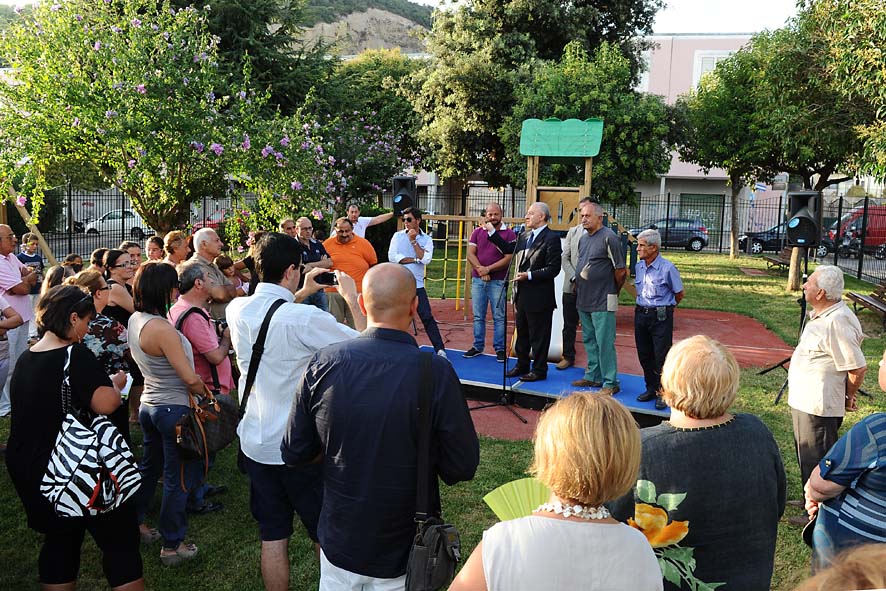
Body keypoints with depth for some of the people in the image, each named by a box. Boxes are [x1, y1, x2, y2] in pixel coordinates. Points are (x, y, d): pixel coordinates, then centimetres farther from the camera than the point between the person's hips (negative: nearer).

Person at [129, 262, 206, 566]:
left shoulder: (134, 320, 1)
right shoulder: (162, 329, -27)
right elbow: (190, 379, -23)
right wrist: (209, 396, -6)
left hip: (149, 403, 9)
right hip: (174, 409, -9)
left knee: (149, 466, 25)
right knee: (178, 478, 6)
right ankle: (172, 546, 17)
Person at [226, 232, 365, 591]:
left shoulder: (237, 310, -3)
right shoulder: (305, 319, -23)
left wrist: (301, 294, 18)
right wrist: (352, 299, -3)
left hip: (255, 442, 6)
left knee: (272, 537, 15)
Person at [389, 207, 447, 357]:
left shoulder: (427, 239, 3)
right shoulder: (398, 236, 3)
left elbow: (426, 259, -13)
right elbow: (392, 256, -10)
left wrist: (413, 241, -11)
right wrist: (415, 260, -10)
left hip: (417, 285, -1)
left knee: (427, 318, -4)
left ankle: (440, 349, -1)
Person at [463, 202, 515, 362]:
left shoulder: (509, 234, -2)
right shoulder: (477, 232, 9)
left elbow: (508, 258, -10)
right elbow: (470, 254, 3)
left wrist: (488, 269, -13)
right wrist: (481, 270, -12)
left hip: (498, 281, -3)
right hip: (478, 280, 4)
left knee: (499, 317, 2)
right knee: (478, 316, 9)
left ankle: (500, 349, 10)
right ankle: (477, 346, 19)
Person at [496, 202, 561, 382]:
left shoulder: (551, 238, -13)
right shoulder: (524, 236, 11)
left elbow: (553, 269, -18)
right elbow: (508, 248, 18)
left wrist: (529, 275, -21)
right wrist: (492, 232, 11)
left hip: (539, 297, -8)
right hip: (522, 295, 8)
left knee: (538, 336, 3)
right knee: (521, 333, 18)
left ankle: (539, 370, 15)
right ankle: (522, 366, 31)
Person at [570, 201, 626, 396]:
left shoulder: (609, 238, -13)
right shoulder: (583, 238, 12)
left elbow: (620, 270, -11)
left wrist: (613, 291, 0)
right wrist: (577, 281, 15)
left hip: (602, 301, -8)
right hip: (583, 300, 8)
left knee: (605, 343, -5)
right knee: (589, 341, 16)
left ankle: (611, 383, 3)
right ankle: (593, 376, 27)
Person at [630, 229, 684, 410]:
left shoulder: (667, 268, -12)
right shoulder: (639, 266, 6)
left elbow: (679, 294, -1)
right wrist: (643, 306, 14)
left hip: (661, 316, -6)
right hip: (641, 314, 6)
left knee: (662, 356, -3)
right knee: (644, 355, 10)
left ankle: (663, 393, 8)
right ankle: (651, 388, 24)